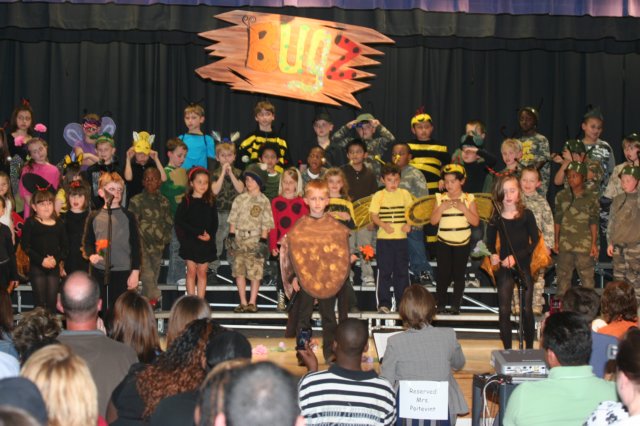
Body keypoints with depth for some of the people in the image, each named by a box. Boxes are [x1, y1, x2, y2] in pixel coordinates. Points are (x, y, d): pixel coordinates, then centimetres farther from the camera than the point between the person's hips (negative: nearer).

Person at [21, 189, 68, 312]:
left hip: (54, 267, 3)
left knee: (52, 302, 4)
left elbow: (65, 246, 8)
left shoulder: (59, 224, 9)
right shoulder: (30, 223, -1)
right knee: (40, 302, -2)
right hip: (36, 266, -3)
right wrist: (41, 260, -16)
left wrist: (57, 259, -10)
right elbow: (25, 246, -8)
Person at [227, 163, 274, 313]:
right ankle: (243, 302, 10)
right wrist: (231, 237, 0)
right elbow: (233, 219, 8)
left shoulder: (264, 201, 0)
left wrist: (263, 241, -9)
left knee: (255, 272, -3)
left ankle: (252, 302, 6)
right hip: (239, 239, 3)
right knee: (239, 271, 4)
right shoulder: (240, 199, 7)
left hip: (255, 240, -3)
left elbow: (266, 223, -2)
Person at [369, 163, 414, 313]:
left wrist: (408, 224, -10)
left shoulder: (404, 194, 5)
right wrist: (383, 225, -22)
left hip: (401, 238, 2)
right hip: (384, 239, -2)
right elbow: (373, 215, -5)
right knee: (385, 271, 2)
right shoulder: (378, 195, -1)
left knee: (402, 271, 8)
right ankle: (384, 303, 7)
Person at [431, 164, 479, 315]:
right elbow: (433, 221, -1)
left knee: (459, 274, 3)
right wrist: (442, 208, -15)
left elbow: (475, 222, -6)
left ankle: (456, 305, 10)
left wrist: (463, 208, -17)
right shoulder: (441, 199, 3)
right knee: (443, 274, -2)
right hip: (444, 243, 1)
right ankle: (441, 305, 8)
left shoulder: (469, 199, 0)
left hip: (462, 243, 0)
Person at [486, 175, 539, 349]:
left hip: (524, 266, -1)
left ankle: (529, 348, 17)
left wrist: (516, 257, -17)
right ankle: (507, 349, 9)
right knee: (504, 310, 0)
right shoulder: (496, 218, 0)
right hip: (505, 268, 2)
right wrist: (493, 254, -12)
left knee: (527, 309, 4)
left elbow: (534, 241, -7)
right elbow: (490, 241, 9)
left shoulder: (526, 215, -6)